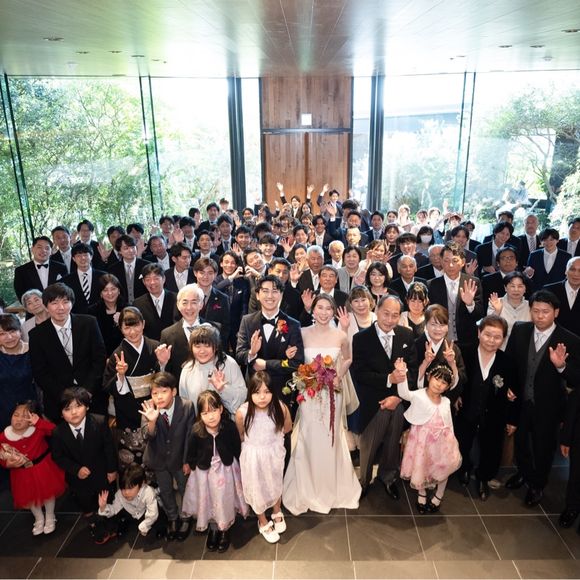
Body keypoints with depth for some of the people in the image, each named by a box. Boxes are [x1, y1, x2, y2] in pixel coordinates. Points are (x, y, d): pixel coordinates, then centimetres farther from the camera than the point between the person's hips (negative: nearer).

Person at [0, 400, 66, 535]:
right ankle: (39, 519, 52)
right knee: (29, 497, 22)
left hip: (43, 467, -3)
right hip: (22, 472, 3)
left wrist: (38, 422, -45)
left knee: (48, 492, 17)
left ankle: (50, 518, 46)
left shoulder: (38, 430, -26)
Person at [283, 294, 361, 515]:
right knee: (309, 440, 8)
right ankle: (308, 488, 31)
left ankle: (332, 487, 37)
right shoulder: (303, 334, -8)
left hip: (333, 394, 1)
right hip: (309, 394, -1)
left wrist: (338, 376, -4)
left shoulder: (341, 336, -5)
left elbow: (347, 359, 11)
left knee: (331, 440, 14)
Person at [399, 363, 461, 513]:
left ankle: (438, 496, 38)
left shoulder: (446, 402, 1)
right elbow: (404, 393, -32)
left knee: (444, 468, 11)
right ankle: (421, 495, 38)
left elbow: (449, 423, 10)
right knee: (420, 467, 9)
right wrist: (402, 374, -48)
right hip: (423, 439, -4)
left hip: (442, 440, 4)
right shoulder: (418, 396, -14)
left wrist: (451, 440, 9)